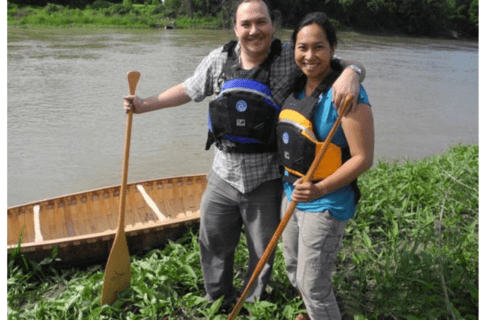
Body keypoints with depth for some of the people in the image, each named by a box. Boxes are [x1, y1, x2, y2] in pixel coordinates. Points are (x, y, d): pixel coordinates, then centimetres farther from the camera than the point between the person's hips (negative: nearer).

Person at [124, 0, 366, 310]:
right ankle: (217, 301, 46)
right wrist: (145, 104, 11)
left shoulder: (292, 60, -12)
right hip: (223, 176, 3)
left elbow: (345, 64, -9)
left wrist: (350, 73, -33)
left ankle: (253, 304, 43)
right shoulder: (218, 60, -2)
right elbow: (189, 90, 12)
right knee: (213, 242, 19)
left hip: (266, 180, -3)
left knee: (262, 251, 15)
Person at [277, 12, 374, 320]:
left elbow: (363, 158, -21)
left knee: (313, 284, 3)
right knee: (294, 270, 24)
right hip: (292, 195, 8)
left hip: (327, 204, -8)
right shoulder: (296, 87, 2)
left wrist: (320, 190, -31)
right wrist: (291, 183, 10)